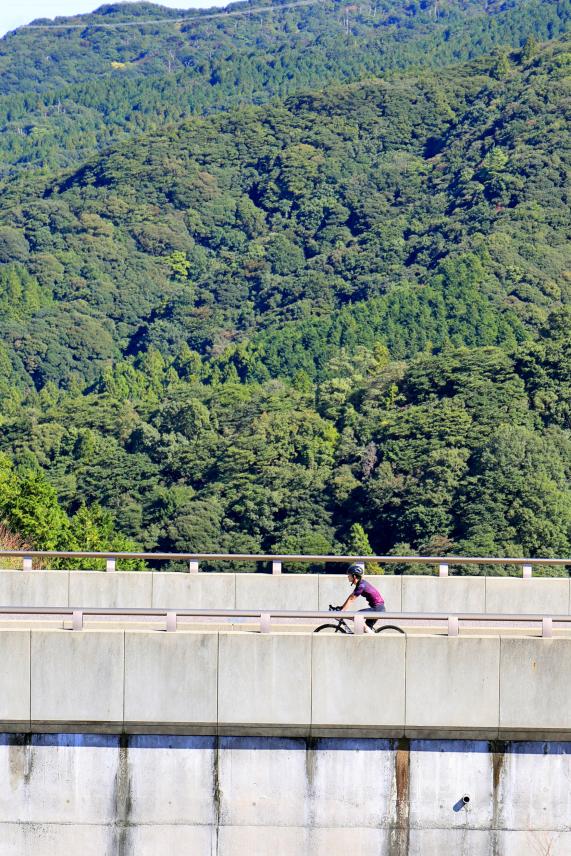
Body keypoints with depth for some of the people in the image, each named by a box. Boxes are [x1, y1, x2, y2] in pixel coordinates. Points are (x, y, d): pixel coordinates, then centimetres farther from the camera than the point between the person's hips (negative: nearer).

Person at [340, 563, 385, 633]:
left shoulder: (361, 585, -19)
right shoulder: (360, 583, 10)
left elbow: (351, 600, -20)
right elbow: (351, 597, 17)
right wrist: (341, 607, 15)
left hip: (377, 608, -10)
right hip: (378, 608, 10)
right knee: (367, 629, 14)